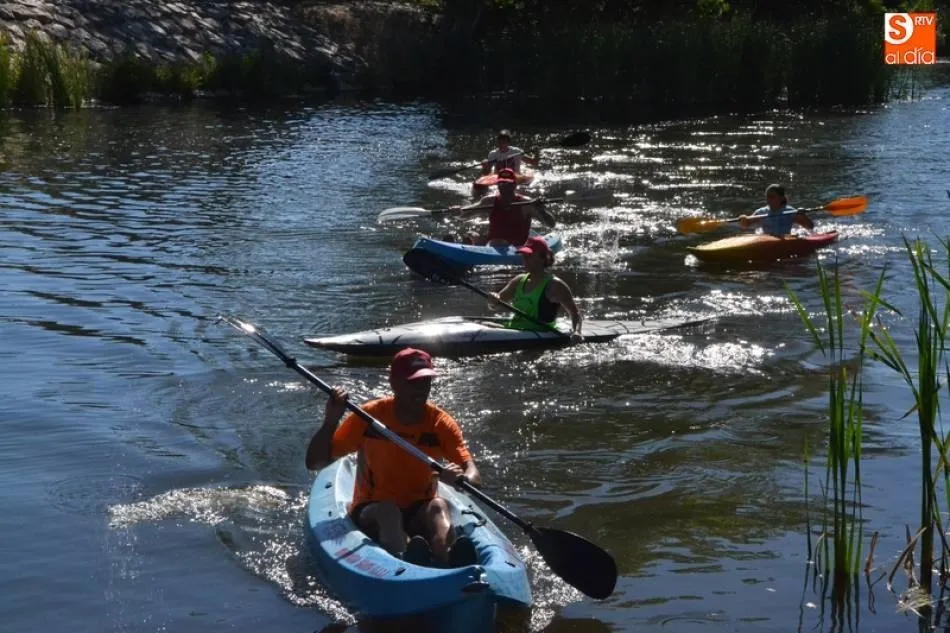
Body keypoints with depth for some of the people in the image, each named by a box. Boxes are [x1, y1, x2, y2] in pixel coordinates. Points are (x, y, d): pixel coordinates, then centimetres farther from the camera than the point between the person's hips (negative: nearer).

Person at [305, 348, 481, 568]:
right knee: (387, 510, -33)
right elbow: (314, 463, -8)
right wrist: (330, 421, -25)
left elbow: (473, 473, -14)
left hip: (419, 514, 1)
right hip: (371, 514, -1)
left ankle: (448, 561, -63)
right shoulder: (369, 416, -6)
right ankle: (405, 559, -67)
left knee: (439, 506, -30)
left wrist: (463, 479, -39)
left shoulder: (441, 423, -3)